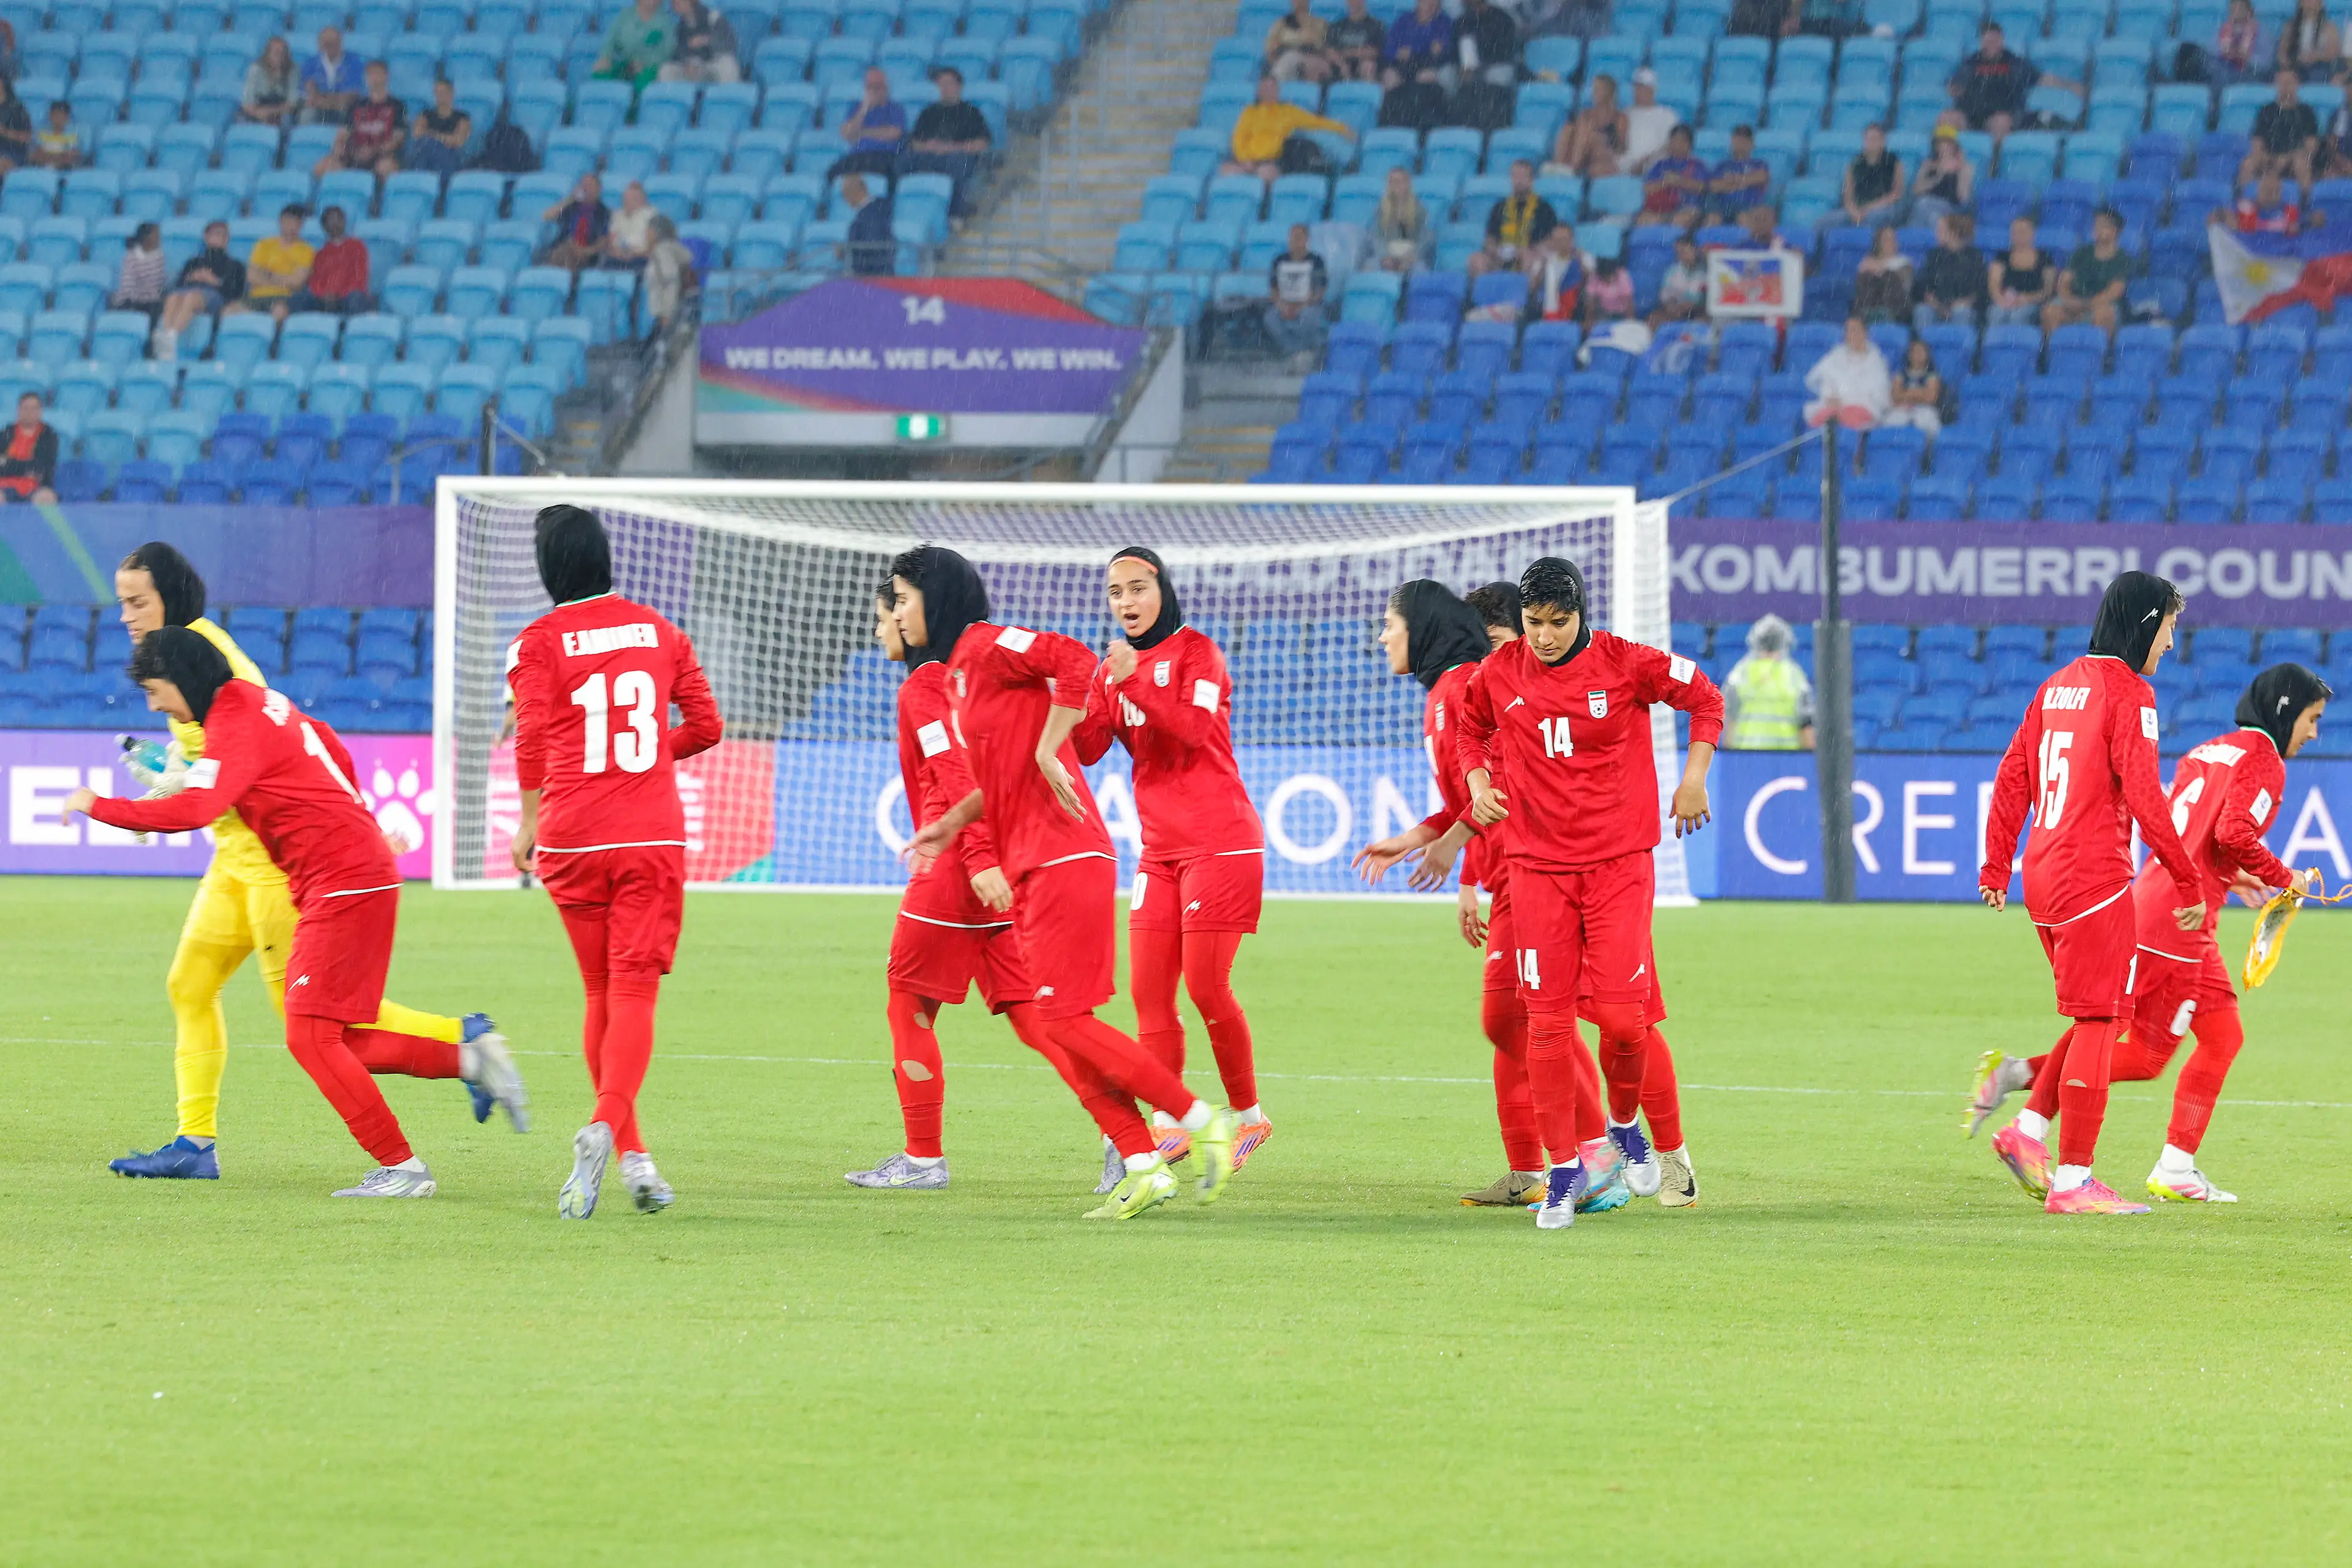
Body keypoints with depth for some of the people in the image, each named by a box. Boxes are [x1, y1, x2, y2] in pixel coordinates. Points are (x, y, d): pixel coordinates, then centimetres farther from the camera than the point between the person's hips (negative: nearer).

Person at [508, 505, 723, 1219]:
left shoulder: (539, 641, -1)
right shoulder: (657, 629, 8)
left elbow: (533, 741, -6)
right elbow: (706, 727, 11)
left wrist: (528, 823, 7)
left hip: (573, 838, 0)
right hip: (653, 835, 0)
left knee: (600, 994, 13)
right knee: (634, 991, -6)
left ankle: (631, 1153, 13)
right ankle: (607, 1128, -29)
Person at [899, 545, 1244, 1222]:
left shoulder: (987, 647, -9)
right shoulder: (958, 672, 20)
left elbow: (1075, 662, -25)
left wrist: (1047, 754, -22)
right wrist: (950, 824, 20)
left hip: (1064, 858, -10)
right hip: (1033, 866, 10)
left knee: (1064, 1017, -11)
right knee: (1061, 1021, 7)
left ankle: (1202, 1120, -8)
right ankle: (1144, 1167, 6)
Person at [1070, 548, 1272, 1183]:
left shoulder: (1196, 653, -4)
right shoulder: (1113, 668, 14)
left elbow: (1193, 727, -21)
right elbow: (1086, 749, 3)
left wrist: (1134, 682, -30)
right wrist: (1090, 693, -16)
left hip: (1218, 841, -7)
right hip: (1159, 850, 7)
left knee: (1206, 987, -9)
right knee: (1148, 990, -1)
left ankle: (1248, 1114, 4)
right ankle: (1167, 1126, 0)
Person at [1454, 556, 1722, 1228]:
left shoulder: (1624, 664, -6)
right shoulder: (1498, 675, 2)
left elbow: (1705, 697, 7)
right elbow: (1471, 729, 22)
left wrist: (1694, 780, 1)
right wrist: (1478, 780, 4)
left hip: (1618, 863, -2)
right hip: (1537, 865, 2)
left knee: (1622, 1016, -11)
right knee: (1547, 1022, -2)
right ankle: (1566, 1170, 8)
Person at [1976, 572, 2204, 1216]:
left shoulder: (2058, 687, 13)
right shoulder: (2129, 693, -10)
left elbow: (2013, 776, 14)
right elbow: (2144, 797, -17)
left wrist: (1995, 866, 19)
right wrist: (2188, 883, -14)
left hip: (2043, 874, 8)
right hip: (2096, 876, -8)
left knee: (2097, 1017, 18)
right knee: (2098, 1022, -3)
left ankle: (2029, 1130, 8)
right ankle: (2073, 1180, -3)